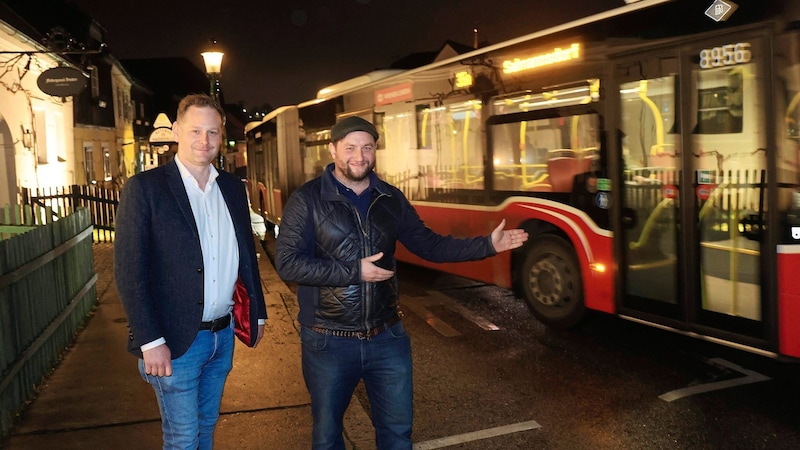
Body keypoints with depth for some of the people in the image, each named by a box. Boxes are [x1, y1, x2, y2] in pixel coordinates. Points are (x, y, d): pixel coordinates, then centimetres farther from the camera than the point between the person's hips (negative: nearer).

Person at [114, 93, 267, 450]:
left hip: (223, 335, 5)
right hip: (175, 341, -5)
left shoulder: (233, 188, 6)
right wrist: (150, 341, -17)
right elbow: (129, 271, -14)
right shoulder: (145, 188, -11)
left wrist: (258, 312, 14)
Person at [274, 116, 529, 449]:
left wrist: (487, 245, -2)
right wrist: (354, 272, -21)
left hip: (387, 337, 3)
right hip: (328, 341, -3)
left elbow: (429, 245, 7)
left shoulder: (391, 199, 3)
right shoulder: (307, 200, -11)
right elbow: (287, 263, -17)